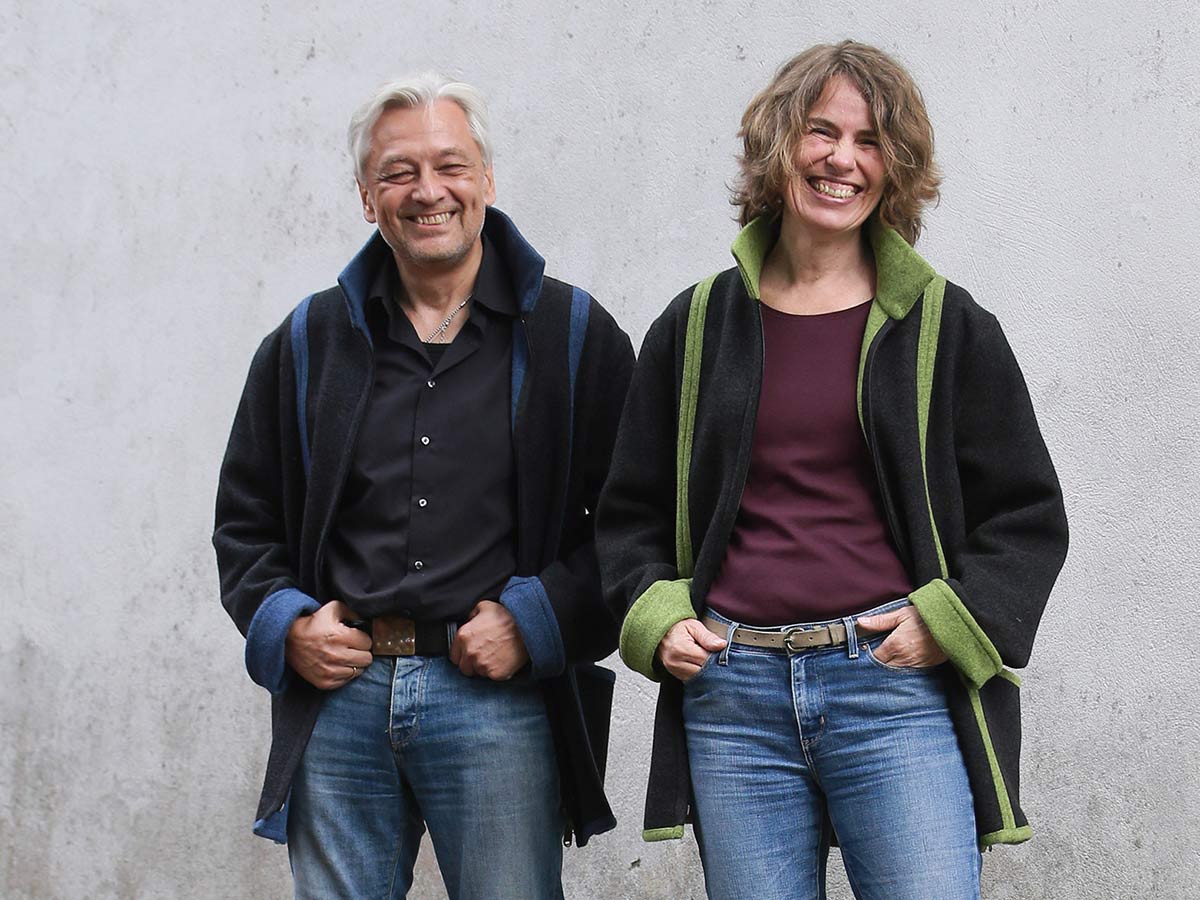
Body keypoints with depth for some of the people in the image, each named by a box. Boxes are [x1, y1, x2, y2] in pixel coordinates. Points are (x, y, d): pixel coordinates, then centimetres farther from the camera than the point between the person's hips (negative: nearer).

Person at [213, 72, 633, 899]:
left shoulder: (574, 335, 5)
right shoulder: (309, 342, 13)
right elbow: (246, 519, 19)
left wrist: (538, 620, -9)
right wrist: (284, 624, 2)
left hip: (500, 703, -2)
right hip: (337, 699, 3)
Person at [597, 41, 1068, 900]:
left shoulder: (947, 326, 7)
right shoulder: (698, 327, 12)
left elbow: (1029, 514, 8)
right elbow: (632, 513, 18)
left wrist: (947, 622, -6)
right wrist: (658, 619, 1)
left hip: (895, 686, -2)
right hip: (731, 692, 2)